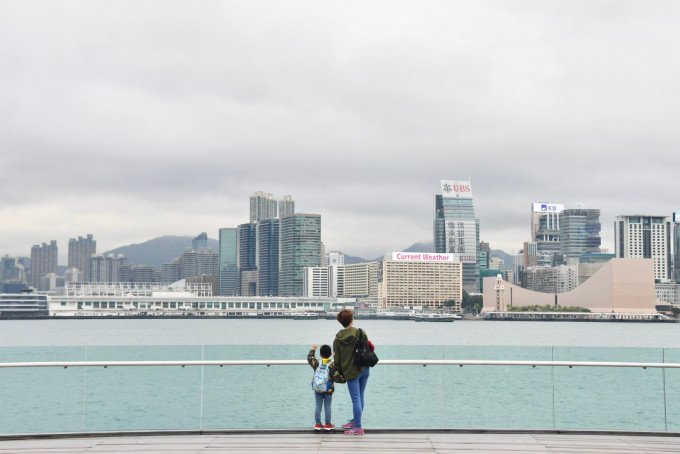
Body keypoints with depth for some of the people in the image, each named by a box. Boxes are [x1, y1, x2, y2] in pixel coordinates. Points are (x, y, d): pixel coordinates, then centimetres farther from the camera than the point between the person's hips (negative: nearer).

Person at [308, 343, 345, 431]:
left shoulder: (316, 363, -4)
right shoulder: (333, 365, -12)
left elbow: (310, 357, 15)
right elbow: (337, 378, -14)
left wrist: (313, 349, 28)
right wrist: (344, 379, 4)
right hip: (328, 390, -2)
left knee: (318, 406, 10)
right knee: (327, 406, 4)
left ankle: (318, 424, 13)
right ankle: (328, 424, 10)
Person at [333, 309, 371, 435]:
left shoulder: (338, 338, -6)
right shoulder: (361, 333, -4)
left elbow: (337, 358, -2)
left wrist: (339, 373, 8)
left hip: (350, 371, -3)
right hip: (364, 369, 3)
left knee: (356, 399, -1)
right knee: (360, 397, 16)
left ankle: (358, 427, 1)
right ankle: (355, 421, 30)